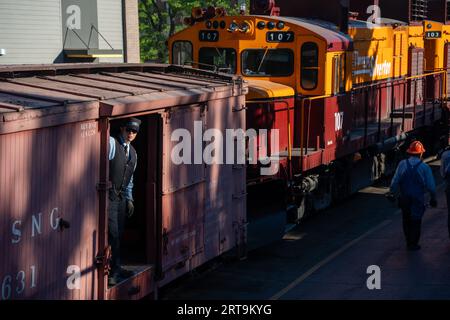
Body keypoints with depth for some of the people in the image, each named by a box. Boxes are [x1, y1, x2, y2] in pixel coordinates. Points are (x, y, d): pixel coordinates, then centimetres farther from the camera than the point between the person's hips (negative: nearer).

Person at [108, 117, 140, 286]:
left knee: (118, 233, 11)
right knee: (112, 234, -8)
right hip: (108, 195, -8)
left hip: (121, 196, 8)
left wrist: (129, 198, 19)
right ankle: (114, 270, -3)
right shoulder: (111, 143, -10)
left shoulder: (133, 152, 16)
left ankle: (116, 269, 19)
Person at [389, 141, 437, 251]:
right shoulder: (425, 167, -10)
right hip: (418, 199, -2)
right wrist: (433, 198, 5)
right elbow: (431, 186, -7)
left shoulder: (402, 164, -5)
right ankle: (413, 244, 12)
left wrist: (392, 194, 6)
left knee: (406, 220, 17)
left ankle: (409, 242, 26)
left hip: (404, 199, 2)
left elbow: (395, 182, -5)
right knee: (416, 221, 10)